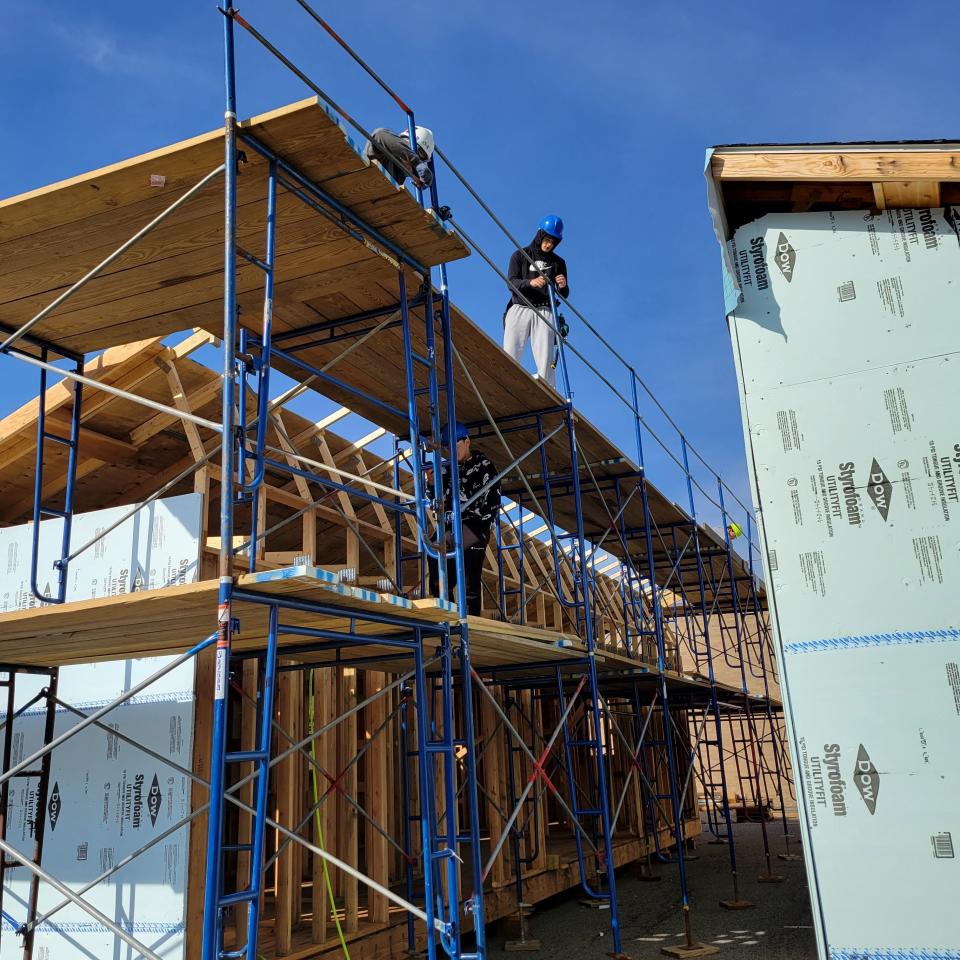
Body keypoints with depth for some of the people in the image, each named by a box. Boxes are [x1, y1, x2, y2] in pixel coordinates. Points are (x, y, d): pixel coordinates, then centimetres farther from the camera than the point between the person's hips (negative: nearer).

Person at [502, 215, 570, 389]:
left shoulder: (558, 262, 14)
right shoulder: (520, 255, 9)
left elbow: (564, 295, 12)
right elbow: (511, 283, -4)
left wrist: (563, 286, -13)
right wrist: (530, 282, -23)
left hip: (543, 312, 1)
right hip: (519, 309, -1)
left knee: (545, 359, -10)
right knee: (510, 355, -10)